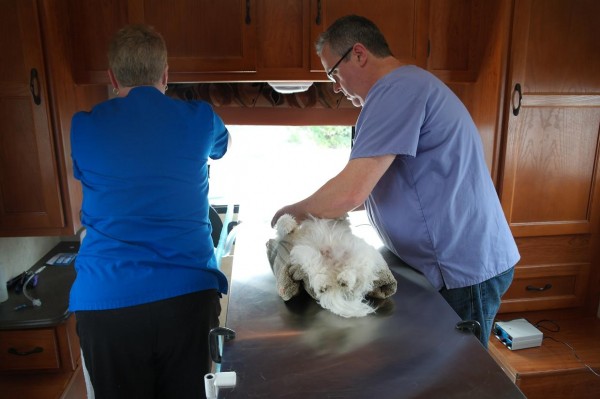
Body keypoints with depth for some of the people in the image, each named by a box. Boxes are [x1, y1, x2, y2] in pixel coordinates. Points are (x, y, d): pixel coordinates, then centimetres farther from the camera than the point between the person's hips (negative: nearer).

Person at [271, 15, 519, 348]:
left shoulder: (397, 89, -19)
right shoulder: (411, 83, 16)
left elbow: (350, 193, -26)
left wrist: (295, 212, -8)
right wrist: (323, 209, 11)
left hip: (464, 271, -10)